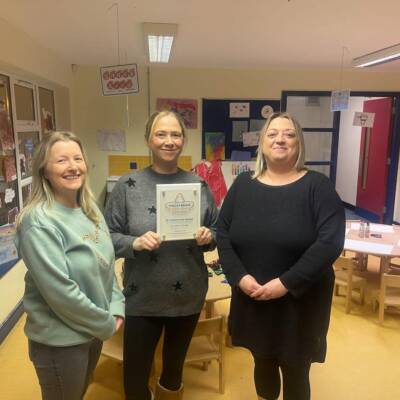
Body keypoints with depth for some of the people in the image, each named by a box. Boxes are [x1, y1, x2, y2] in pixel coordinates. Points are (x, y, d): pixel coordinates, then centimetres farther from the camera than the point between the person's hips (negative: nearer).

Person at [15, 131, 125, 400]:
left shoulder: (90, 209, 1)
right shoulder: (39, 222, -23)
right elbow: (60, 291, -26)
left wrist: (117, 307, -4)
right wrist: (106, 324, -16)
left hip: (93, 331, 7)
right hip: (60, 340, -7)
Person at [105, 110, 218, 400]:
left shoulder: (199, 185, -2)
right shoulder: (128, 186, -8)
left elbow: (217, 231, 7)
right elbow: (109, 236, -6)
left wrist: (208, 237, -14)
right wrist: (135, 243, -24)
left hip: (189, 296, 2)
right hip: (142, 299, -2)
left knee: (175, 365, 24)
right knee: (135, 376, 11)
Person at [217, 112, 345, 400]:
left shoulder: (317, 186, -8)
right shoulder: (243, 185, 2)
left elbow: (330, 242, -16)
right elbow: (222, 234, 0)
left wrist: (286, 283, -21)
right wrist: (239, 277, -13)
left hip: (300, 302, -2)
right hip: (251, 300, 3)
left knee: (295, 372, 14)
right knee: (262, 363, 22)